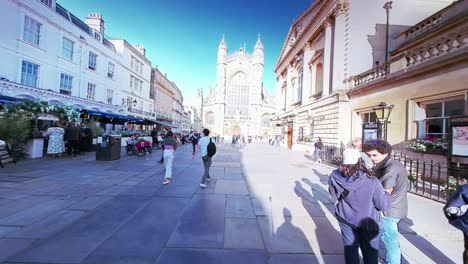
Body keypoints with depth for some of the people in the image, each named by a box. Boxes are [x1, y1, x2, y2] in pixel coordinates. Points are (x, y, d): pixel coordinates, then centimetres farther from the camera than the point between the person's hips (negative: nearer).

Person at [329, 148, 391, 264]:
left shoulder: (335, 178, -23)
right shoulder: (372, 182, -29)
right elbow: (383, 205, -15)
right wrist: (386, 194, 4)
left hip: (346, 220, 2)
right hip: (368, 223, -1)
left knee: (350, 248, 22)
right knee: (370, 251, 24)